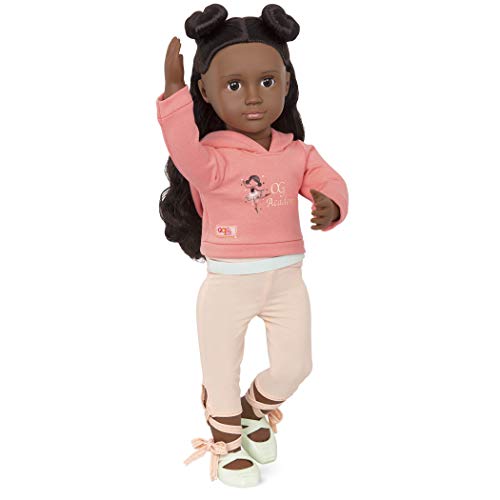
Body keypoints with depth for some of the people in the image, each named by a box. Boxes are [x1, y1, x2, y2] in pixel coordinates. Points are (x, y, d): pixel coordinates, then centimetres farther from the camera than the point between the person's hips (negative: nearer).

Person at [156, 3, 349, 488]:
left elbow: (329, 182, -2)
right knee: (222, 371, 13)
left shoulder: (297, 153, 0)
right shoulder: (213, 157, -16)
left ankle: (255, 409, 45)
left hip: (286, 279, 4)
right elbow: (187, 153, -36)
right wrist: (173, 95, -47)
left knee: (294, 366, 13)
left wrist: (329, 205, -26)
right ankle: (226, 441, 39)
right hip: (227, 285, -3)